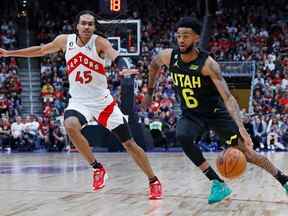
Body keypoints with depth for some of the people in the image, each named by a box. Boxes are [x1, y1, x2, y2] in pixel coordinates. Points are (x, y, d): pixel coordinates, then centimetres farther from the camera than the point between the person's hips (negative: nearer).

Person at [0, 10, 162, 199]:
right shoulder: (65, 40, -2)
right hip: (79, 102, 2)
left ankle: (154, 181, 17)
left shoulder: (99, 42, -12)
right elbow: (41, 50, 14)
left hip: (103, 101, -2)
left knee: (129, 143, 0)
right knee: (71, 126, -32)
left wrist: (124, 69, -54)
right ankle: (97, 168, -14)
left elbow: (116, 57, -31)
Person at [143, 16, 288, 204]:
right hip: (191, 115, 3)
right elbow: (153, 65, 13)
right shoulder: (169, 56, -13)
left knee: (247, 153, -3)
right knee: (182, 137, -31)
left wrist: (241, 128, -46)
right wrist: (149, 93, 20)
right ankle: (218, 183, -21)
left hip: (216, 113, -3)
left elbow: (228, 97, -33)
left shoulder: (207, 63, -26)